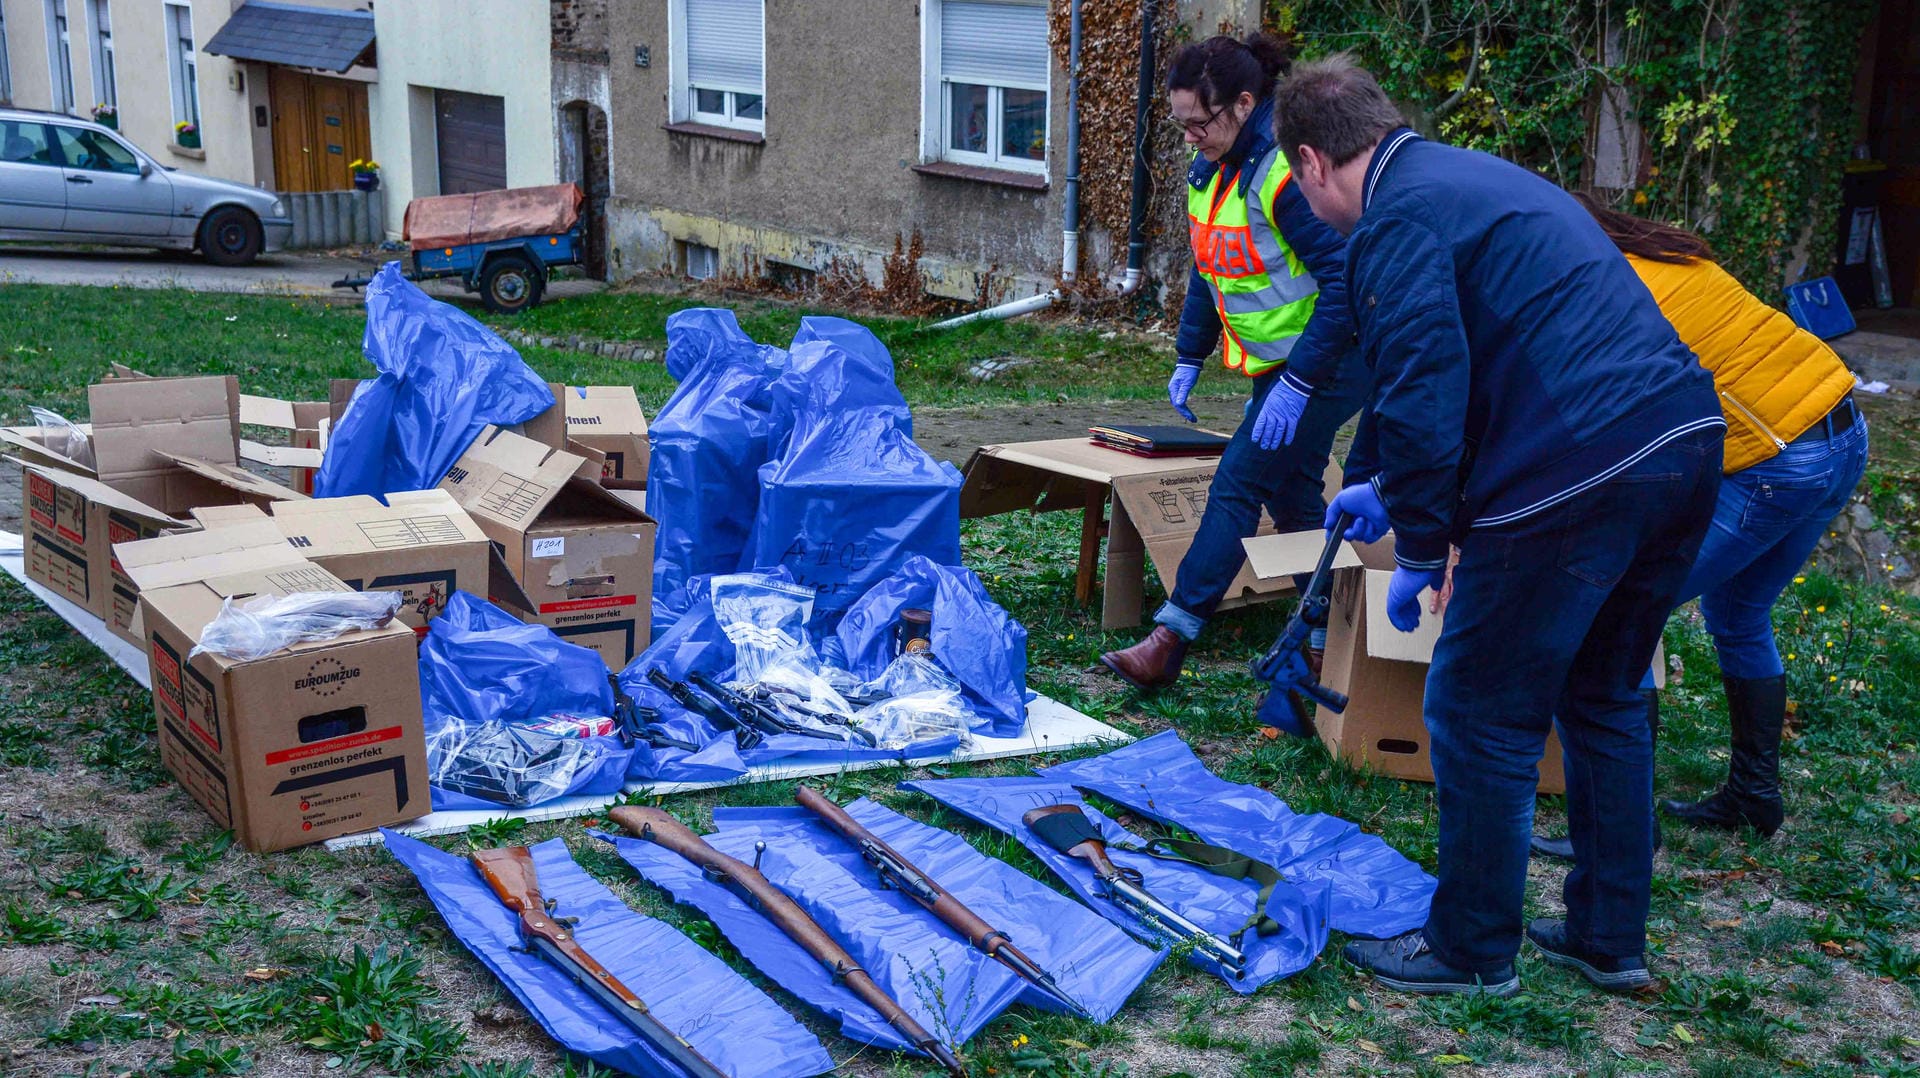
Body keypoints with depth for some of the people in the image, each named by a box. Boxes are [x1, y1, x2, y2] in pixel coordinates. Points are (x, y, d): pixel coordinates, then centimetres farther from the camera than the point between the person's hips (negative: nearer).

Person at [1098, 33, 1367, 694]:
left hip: (1327, 362, -10)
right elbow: (1208, 272, 17)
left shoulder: (1285, 172, -26)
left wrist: (1297, 385, -28)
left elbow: (1343, 280, -27)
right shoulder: (1209, 172, 4)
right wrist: (1189, 359, 12)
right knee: (1290, 493, 15)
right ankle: (1329, 636, 29)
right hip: (1278, 363, 10)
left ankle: (1169, 643, -8)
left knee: (1237, 487, -11)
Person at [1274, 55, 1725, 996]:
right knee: (1604, 700, 22)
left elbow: (1425, 394, -15)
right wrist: (1376, 481, 43)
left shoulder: (1398, 222, -8)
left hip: (1576, 477, -10)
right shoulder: (1474, 177, 23)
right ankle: (1608, 938, 33)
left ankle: (1472, 951, 20)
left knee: (1482, 715, 7)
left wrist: (1418, 549, -4)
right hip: (1686, 445, 10)